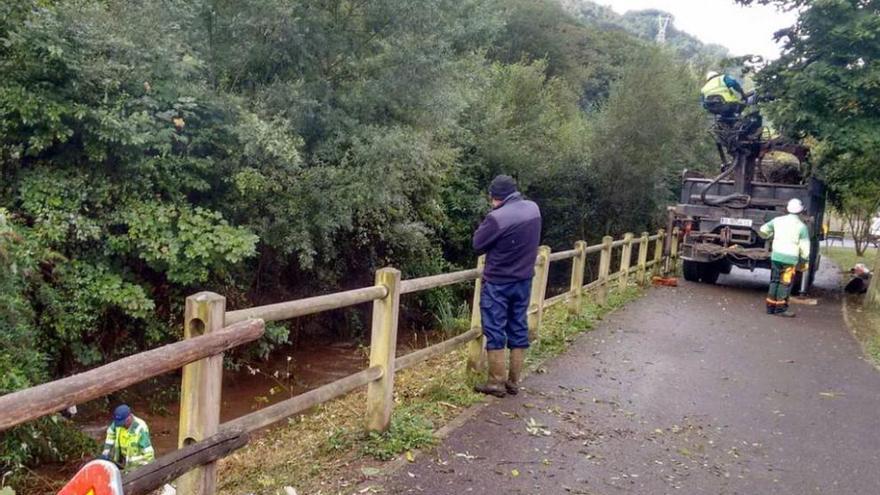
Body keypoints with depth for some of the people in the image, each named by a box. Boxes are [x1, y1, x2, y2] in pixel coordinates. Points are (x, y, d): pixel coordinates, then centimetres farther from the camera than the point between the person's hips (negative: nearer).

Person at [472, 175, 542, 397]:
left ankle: (496, 383, 8)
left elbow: (478, 244, -10)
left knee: (495, 332, 3)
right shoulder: (533, 208, 0)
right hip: (524, 280, 7)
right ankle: (513, 382, 19)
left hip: (498, 283, -7)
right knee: (518, 330, 12)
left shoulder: (497, 218, -23)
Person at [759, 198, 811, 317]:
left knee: (774, 281, 12)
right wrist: (805, 261, 7)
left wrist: (770, 236, 34)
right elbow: (804, 247, -4)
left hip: (776, 255, 4)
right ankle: (780, 308, 2)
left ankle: (770, 307, 14)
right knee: (785, 283, 1)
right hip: (790, 258, -4)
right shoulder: (801, 227, -4)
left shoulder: (778, 220, 5)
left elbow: (763, 230, 13)